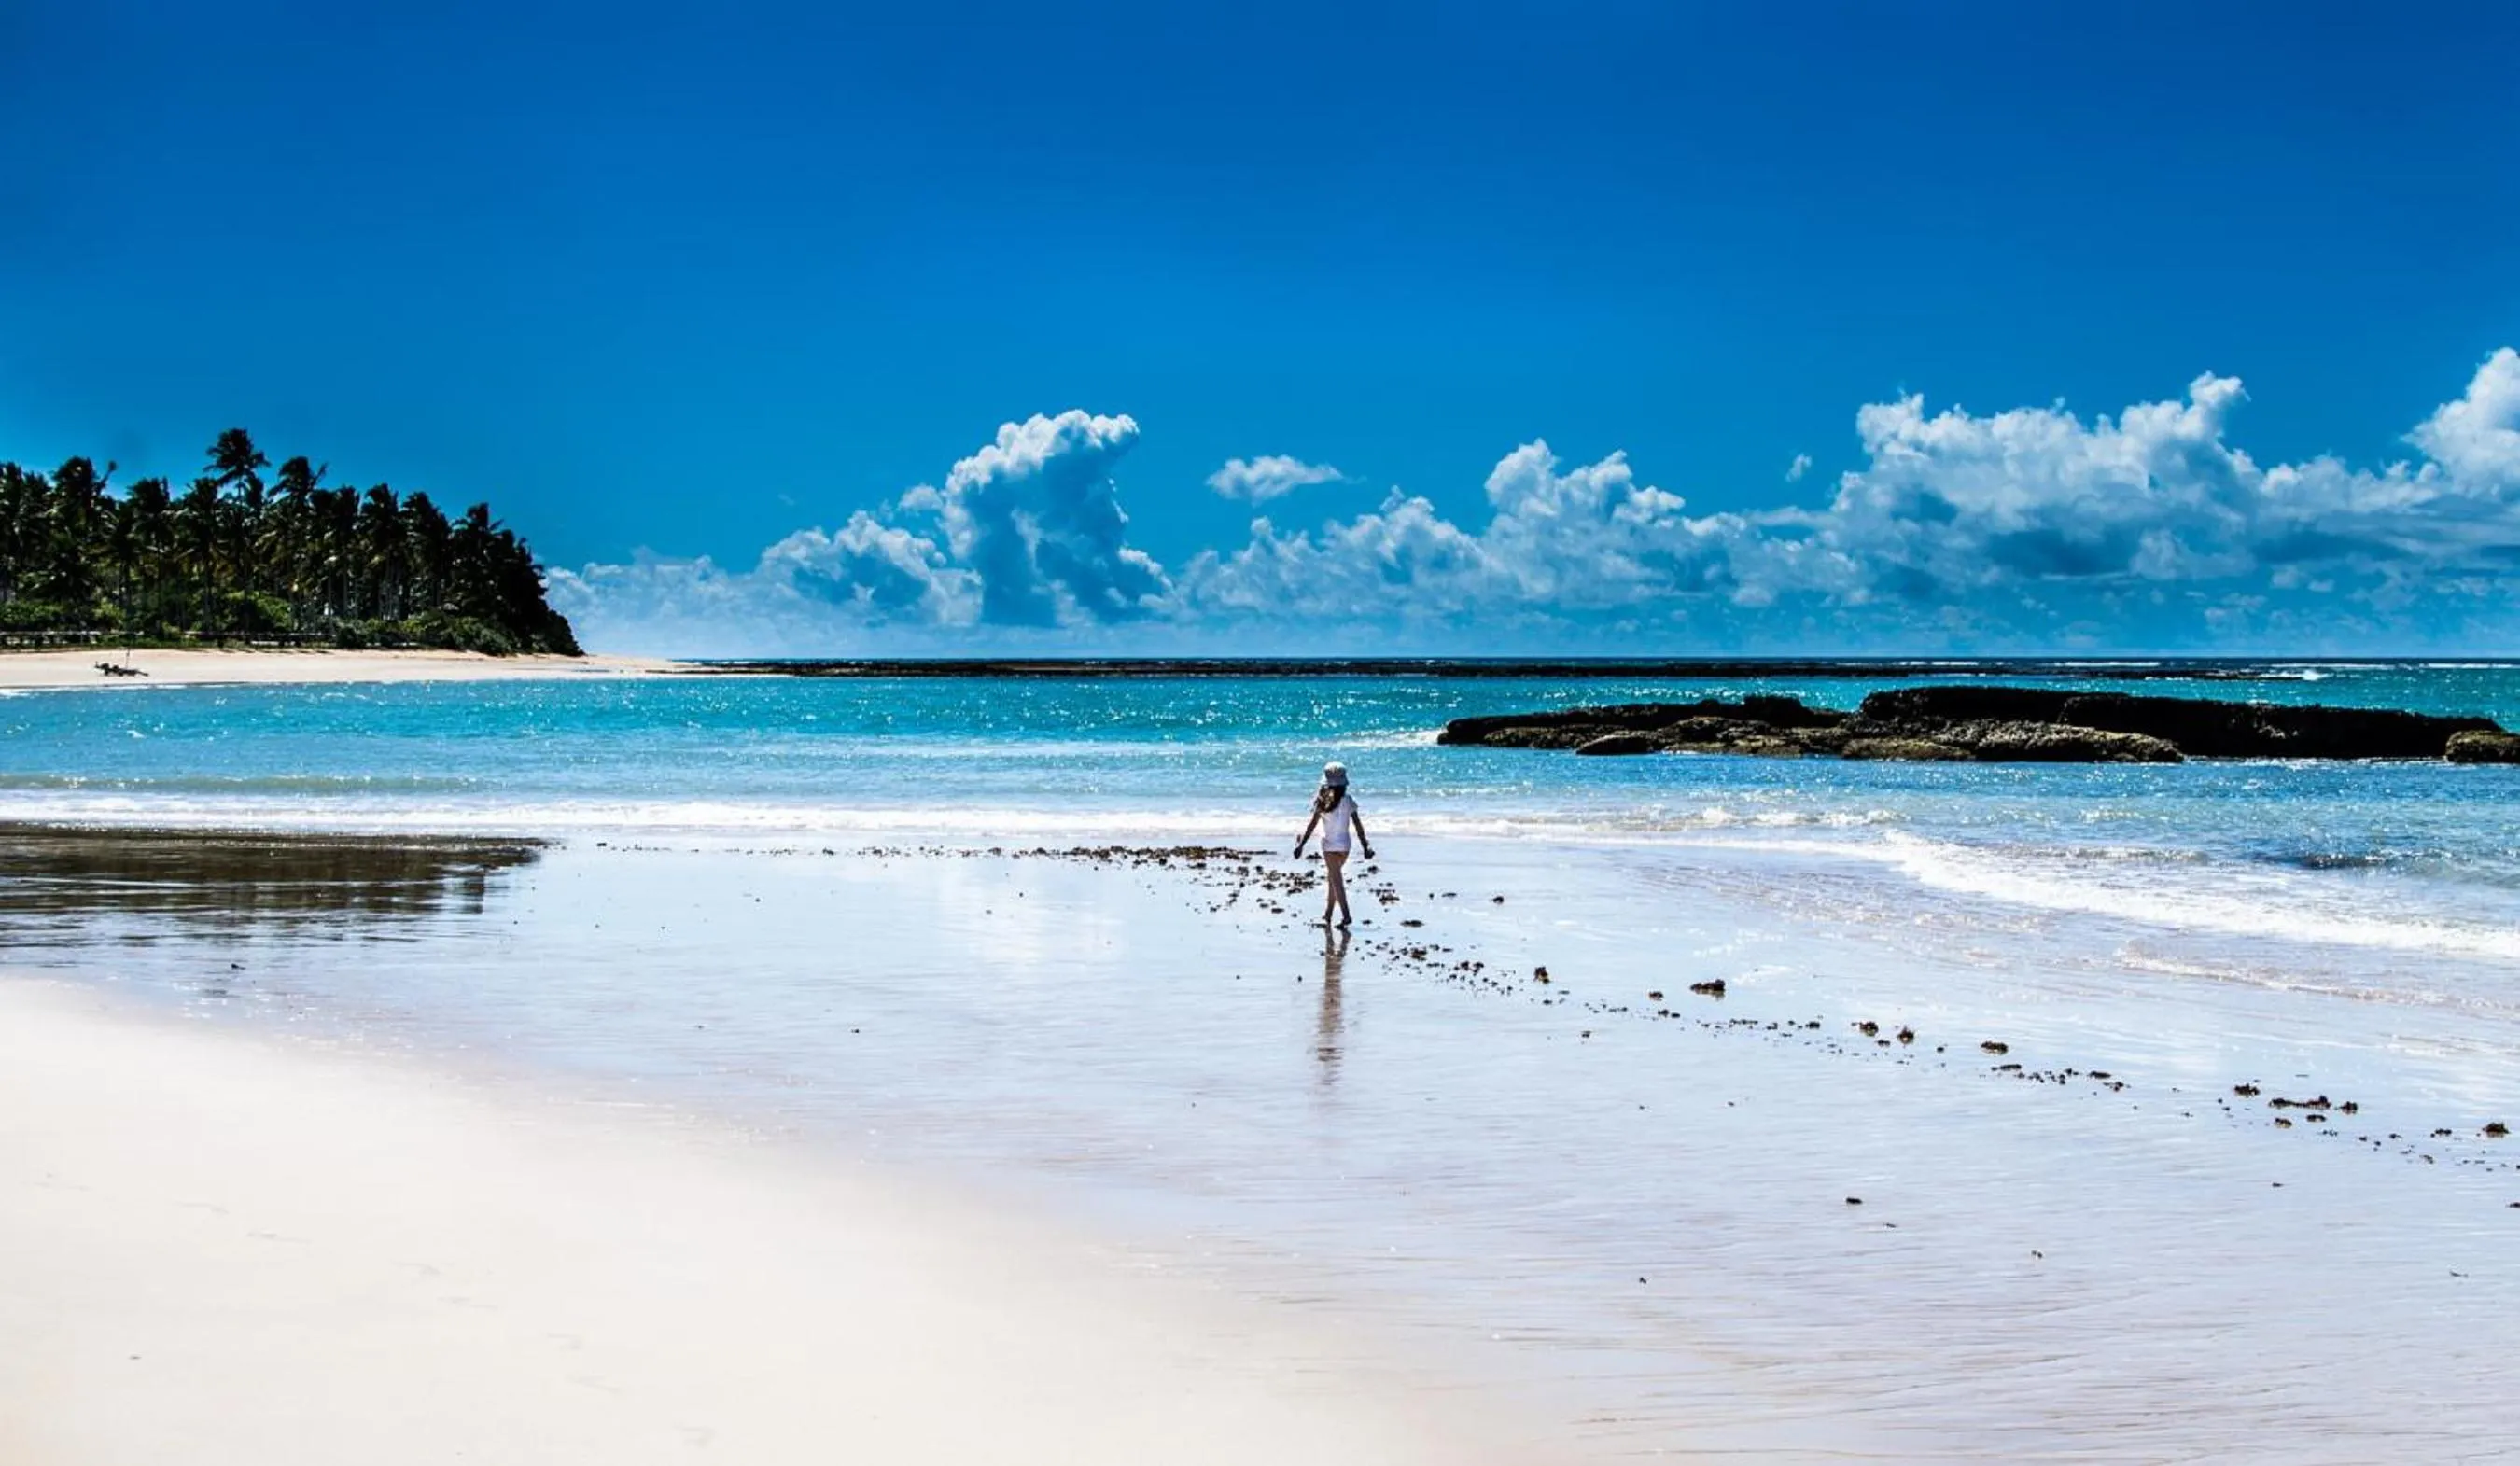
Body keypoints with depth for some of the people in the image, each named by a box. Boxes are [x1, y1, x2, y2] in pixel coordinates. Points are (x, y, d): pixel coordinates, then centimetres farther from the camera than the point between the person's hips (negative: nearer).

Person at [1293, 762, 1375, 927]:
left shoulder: (1323, 802, -12)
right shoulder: (1348, 801, -2)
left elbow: (1312, 825, -11)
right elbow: (1358, 825, 0)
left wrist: (1301, 844, -7)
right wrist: (1365, 846, 8)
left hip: (1330, 845, -4)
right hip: (1345, 843, 4)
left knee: (1336, 880, -3)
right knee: (1334, 879, 18)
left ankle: (1346, 914, -13)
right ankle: (1328, 913, 26)